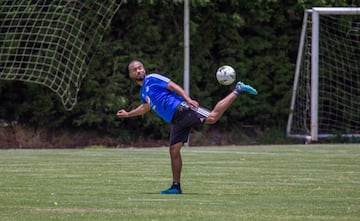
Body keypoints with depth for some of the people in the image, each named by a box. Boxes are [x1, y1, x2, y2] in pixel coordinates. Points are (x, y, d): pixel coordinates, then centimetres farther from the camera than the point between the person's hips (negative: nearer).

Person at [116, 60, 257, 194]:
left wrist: (188, 99, -19)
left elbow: (173, 86, -6)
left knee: (212, 117, -28)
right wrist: (128, 114, 54)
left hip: (181, 109, -8)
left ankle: (237, 91, -21)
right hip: (176, 121, 8)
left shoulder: (152, 79, 4)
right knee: (174, 151, 2)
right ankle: (176, 187, 4)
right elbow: (145, 108, 49)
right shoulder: (143, 92, 27)